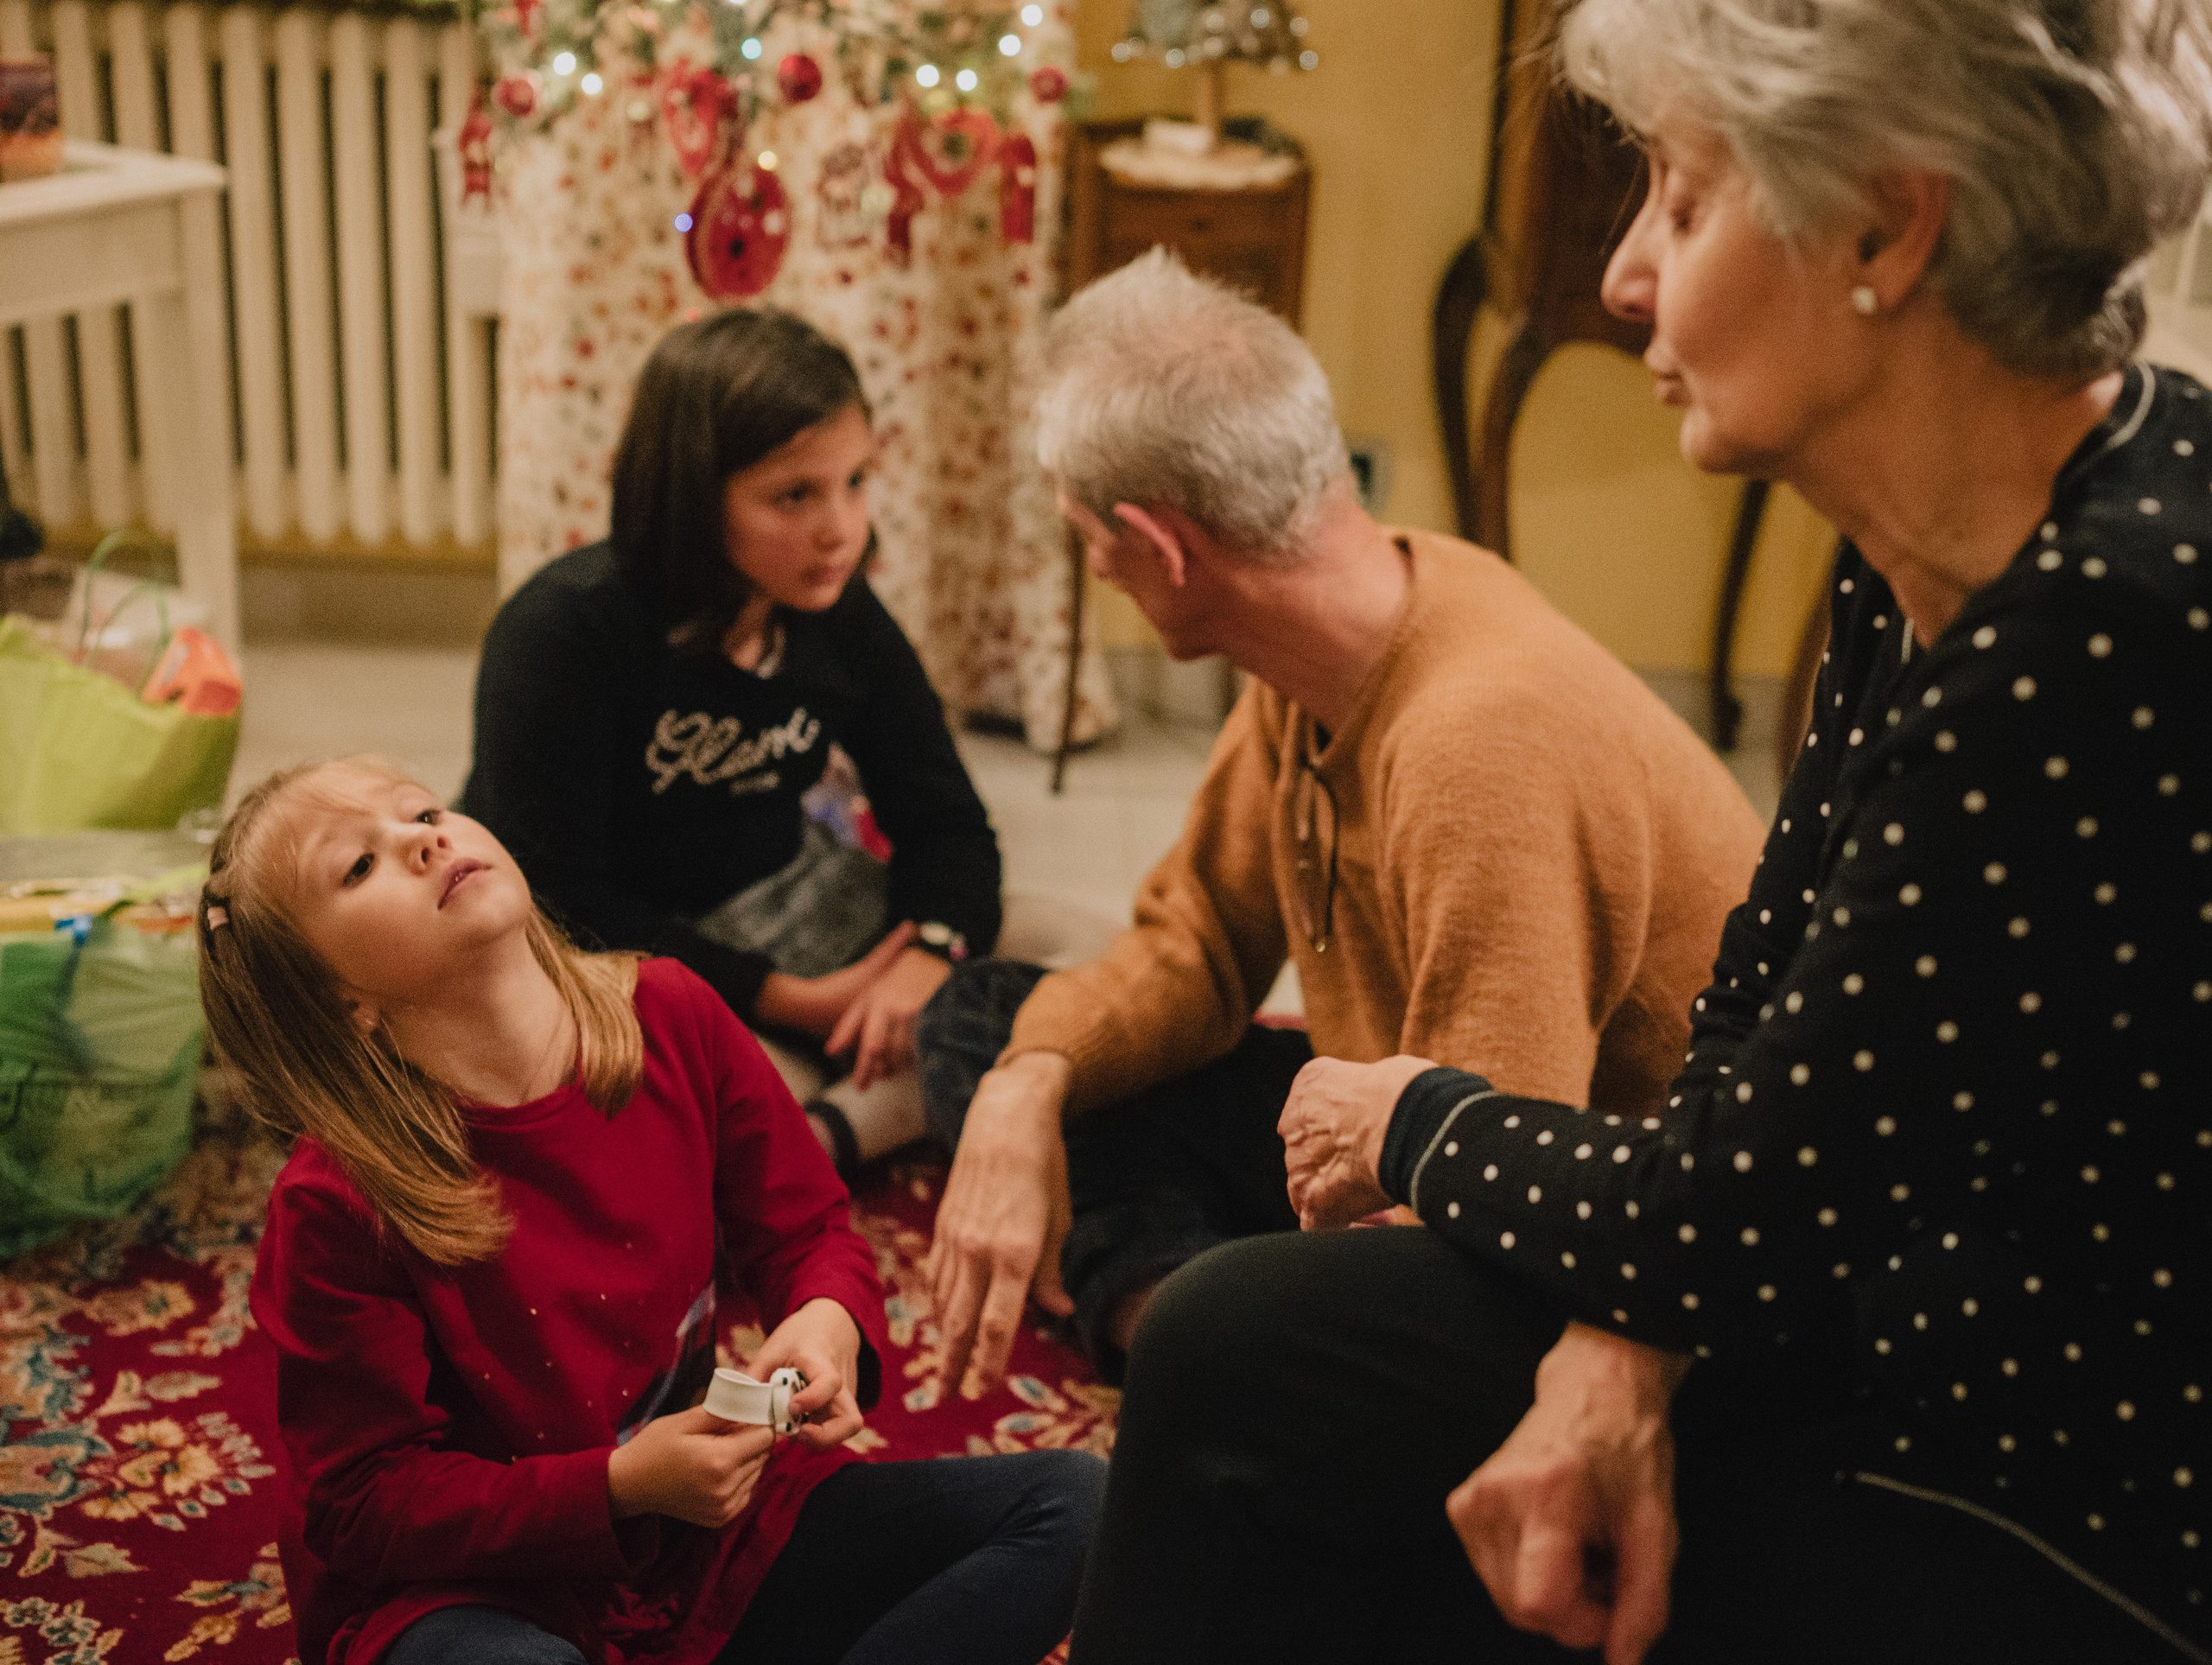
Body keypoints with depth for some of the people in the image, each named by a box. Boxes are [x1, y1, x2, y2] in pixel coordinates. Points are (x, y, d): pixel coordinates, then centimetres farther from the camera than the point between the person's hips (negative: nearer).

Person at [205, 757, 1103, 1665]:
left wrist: (828, 1319, -19)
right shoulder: (338, 1205, -20)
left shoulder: (672, 1018, -8)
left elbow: (806, 1230, 5)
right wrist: (622, 1486, -25)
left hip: (708, 1527, 5)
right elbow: (365, 1503, -13)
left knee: (1068, 1499, -7)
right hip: (478, 1589, -5)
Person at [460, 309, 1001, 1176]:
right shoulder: (563, 630, -21)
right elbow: (555, 896, -20)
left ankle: (828, 1135, -27)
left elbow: (944, 820, 2)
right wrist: (786, 1001, -23)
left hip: (782, 902, 6)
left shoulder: (840, 618, -4)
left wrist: (929, 956, -22)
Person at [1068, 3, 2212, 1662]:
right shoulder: (1925, 557, -2)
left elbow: (1738, 1212, -23)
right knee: (1242, 1346, 7)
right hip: (1931, 1363, 8)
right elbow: (1763, 987, 6)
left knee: (1252, 1361, -3)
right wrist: (1618, 1354, -10)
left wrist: (1415, 1123, -2)